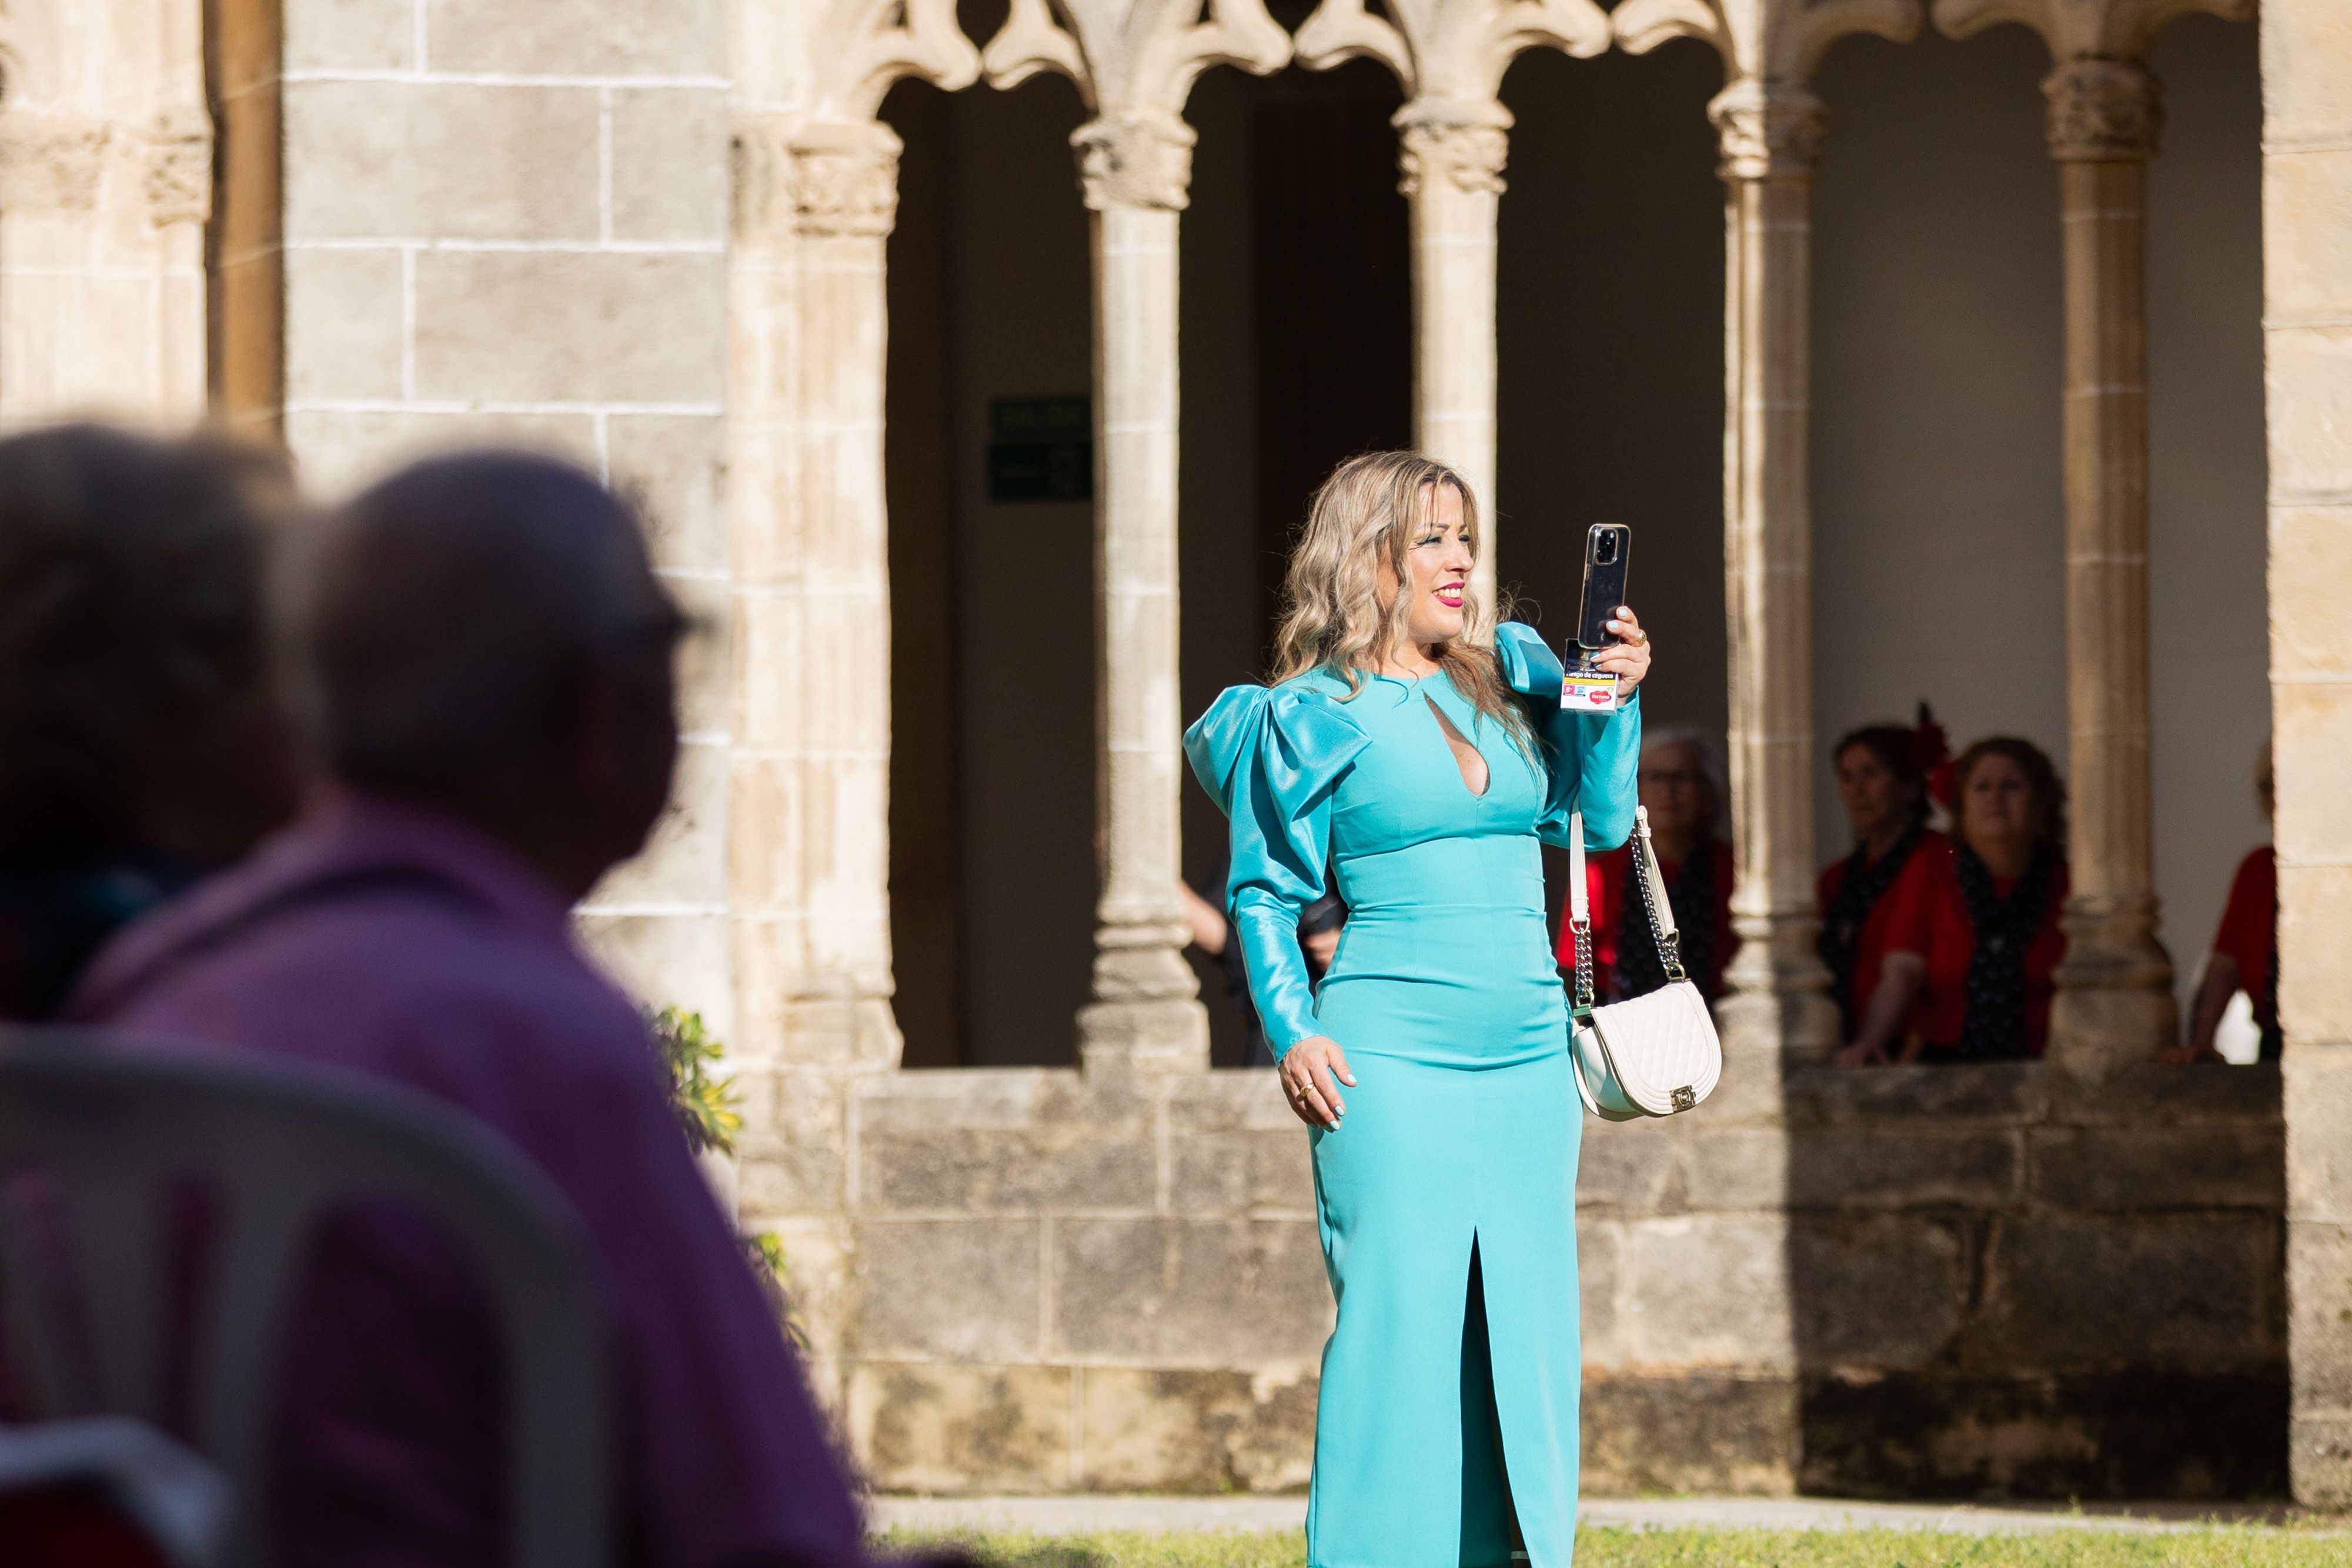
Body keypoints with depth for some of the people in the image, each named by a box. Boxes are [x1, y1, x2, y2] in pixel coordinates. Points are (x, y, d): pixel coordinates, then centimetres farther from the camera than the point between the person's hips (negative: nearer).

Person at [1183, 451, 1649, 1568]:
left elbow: (1597, 822, 13)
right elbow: (1263, 892, 1)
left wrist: (1614, 701, 0)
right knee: (1400, 1321, -9)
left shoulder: (1511, 671, 13)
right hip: (1392, 1062, -5)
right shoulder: (1312, 716, -2)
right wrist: (1293, 1034, -9)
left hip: (1528, 1061, 5)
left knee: (1524, 1327, 5)